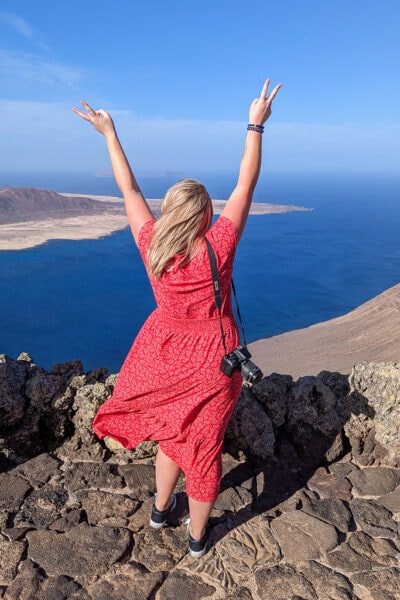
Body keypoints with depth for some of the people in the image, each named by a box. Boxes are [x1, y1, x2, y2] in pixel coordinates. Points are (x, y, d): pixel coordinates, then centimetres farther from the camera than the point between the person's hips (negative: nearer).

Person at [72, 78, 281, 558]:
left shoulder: (151, 246, -17)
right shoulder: (217, 247, -24)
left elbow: (129, 189, -5)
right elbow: (246, 185, -17)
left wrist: (109, 133, 5)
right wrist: (256, 126, -9)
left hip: (166, 354, 3)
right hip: (211, 359, -3)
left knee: (172, 433, 26)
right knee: (204, 443, 14)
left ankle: (160, 509, 48)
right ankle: (197, 535, 36)